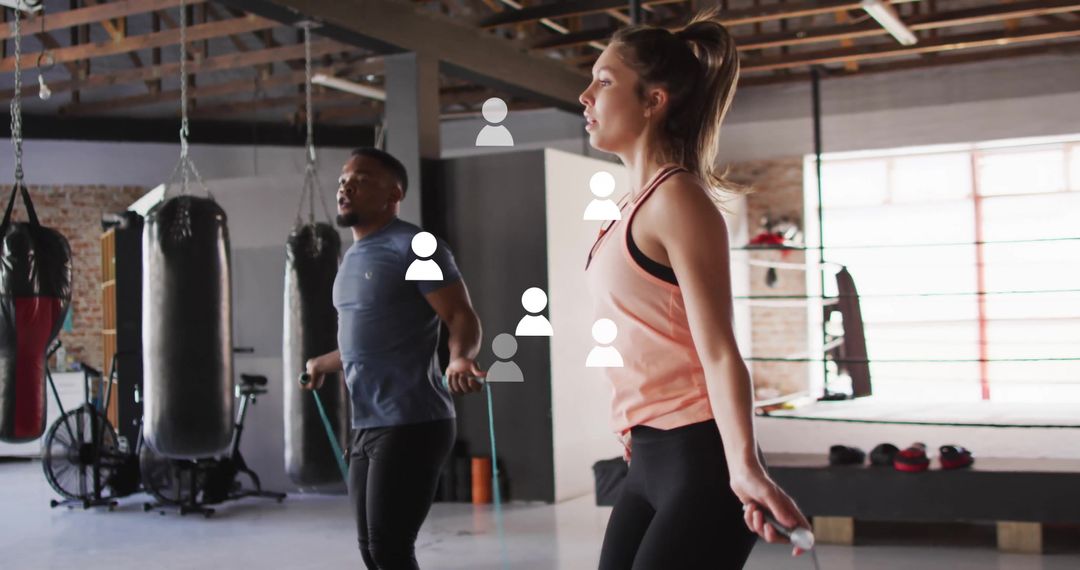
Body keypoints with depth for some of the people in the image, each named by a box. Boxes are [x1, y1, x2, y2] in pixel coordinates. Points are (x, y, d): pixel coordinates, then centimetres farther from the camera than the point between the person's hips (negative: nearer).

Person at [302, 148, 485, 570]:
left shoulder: (413, 247, -9)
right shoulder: (352, 257, 17)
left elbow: (462, 317, -15)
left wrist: (459, 359, -37)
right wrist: (322, 364, 45)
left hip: (412, 424, -9)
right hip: (366, 425, 9)